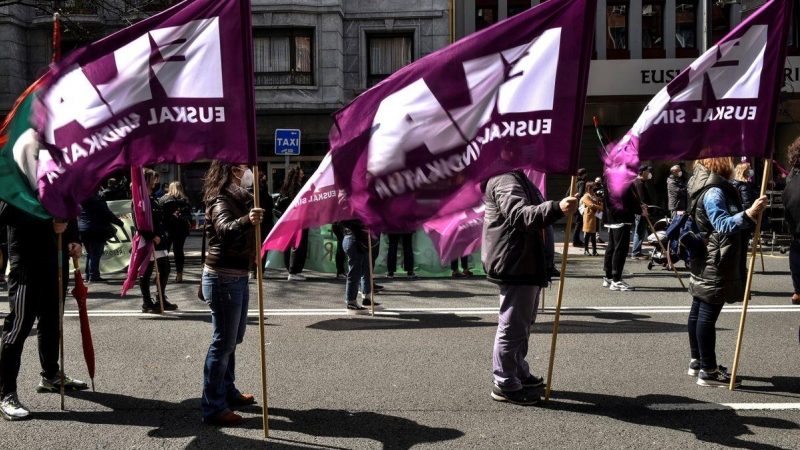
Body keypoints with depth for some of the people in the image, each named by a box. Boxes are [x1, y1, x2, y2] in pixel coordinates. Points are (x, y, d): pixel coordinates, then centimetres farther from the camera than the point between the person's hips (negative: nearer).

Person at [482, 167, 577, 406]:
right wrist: (556, 208, -49)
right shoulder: (504, 179, -19)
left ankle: (519, 373, 35)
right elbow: (519, 215, -36)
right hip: (514, 264, -12)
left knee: (522, 323, 22)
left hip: (525, 263, 12)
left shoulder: (517, 177, 17)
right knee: (512, 326, -5)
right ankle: (505, 384, 5)